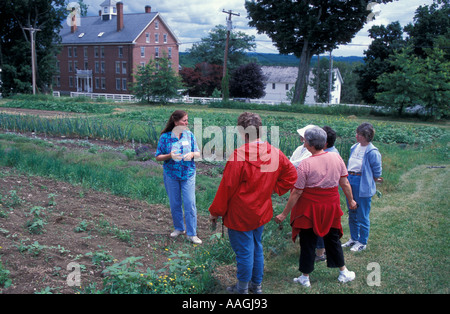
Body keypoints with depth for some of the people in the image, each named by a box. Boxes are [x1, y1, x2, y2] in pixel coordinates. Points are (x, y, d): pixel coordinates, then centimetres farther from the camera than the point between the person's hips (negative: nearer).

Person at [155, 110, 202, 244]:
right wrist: (169, 156, -22)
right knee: (174, 204, 11)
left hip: (188, 174, 0)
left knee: (190, 203, -4)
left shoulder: (189, 135, -1)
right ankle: (179, 228, 31)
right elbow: (158, 156, -3)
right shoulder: (165, 137, -6)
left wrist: (192, 154, -18)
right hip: (171, 175, 0)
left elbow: (198, 153, 6)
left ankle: (191, 233, 6)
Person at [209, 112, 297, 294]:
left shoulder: (239, 156, -24)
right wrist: (273, 189, 7)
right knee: (256, 248, 22)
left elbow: (227, 187, -18)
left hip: (240, 216, -7)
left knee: (244, 252, 7)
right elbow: (291, 175, 6)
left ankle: (242, 289, 25)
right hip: (261, 212, 7)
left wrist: (215, 212, -6)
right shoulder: (275, 153, -4)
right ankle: (256, 285, 37)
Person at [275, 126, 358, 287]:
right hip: (331, 207, 4)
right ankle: (344, 273, 33)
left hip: (310, 208, -4)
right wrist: (351, 201, 18)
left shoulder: (305, 164, -20)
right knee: (333, 239, 22)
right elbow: (345, 184, 1)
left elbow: (297, 192, -17)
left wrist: (284, 214, -9)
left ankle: (305, 278, 23)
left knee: (307, 242, 10)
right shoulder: (336, 158, -6)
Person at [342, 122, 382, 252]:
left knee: (362, 216, 3)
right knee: (352, 214, 17)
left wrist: (370, 183, 1)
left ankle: (362, 242, 17)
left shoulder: (372, 152, -14)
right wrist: (349, 178, 13)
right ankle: (354, 239, 32)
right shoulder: (354, 147, 8)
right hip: (350, 182, 8)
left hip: (363, 186, -8)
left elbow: (377, 173, -7)